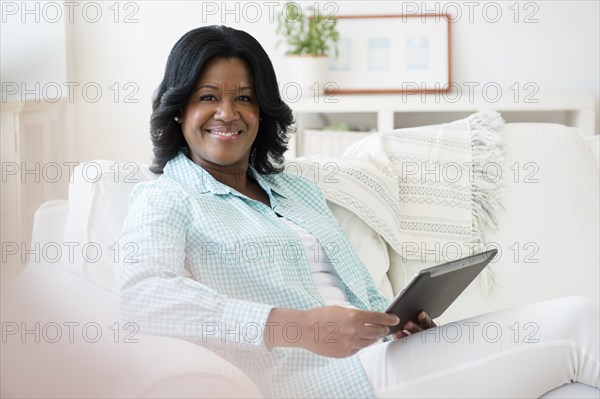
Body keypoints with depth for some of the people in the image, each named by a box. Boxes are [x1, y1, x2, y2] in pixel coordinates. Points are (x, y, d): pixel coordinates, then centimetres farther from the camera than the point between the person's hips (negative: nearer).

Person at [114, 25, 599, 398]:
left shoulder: (299, 191, 26)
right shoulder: (165, 199, 5)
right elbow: (140, 292, -17)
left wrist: (399, 318, -2)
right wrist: (298, 327, -25)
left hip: (386, 356, 7)